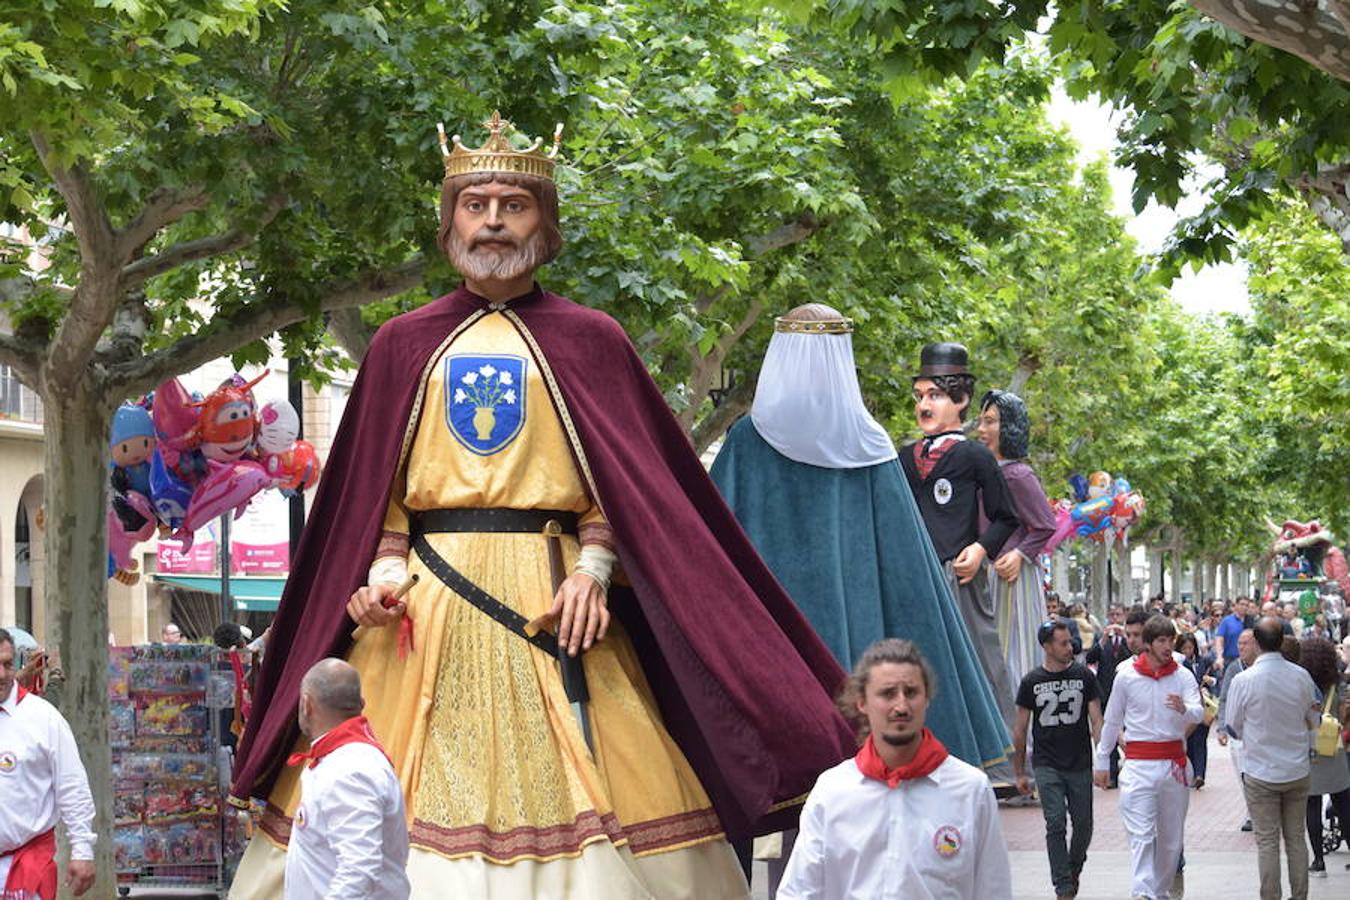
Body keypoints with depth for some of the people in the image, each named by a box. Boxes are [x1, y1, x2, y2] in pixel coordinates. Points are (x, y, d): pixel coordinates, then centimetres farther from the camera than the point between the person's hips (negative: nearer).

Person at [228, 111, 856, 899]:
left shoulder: (590, 341, 7)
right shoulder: (404, 346, 12)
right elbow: (373, 490, 13)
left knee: (564, 785, -6)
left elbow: (630, 486, 3)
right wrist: (385, 572, -2)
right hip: (428, 601, 1)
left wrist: (593, 569, -11)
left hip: (553, 598, -1)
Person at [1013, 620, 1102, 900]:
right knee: (1056, 825, -8)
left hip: (1080, 765, 1)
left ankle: (1074, 869, 34)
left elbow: (1096, 721, 0)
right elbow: (1020, 730, 7)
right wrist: (1019, 772, 6)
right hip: (1047, 766, -1)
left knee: (1083, 824, 6)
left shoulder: (1084, 676, 1)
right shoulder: (1031, 682, 1)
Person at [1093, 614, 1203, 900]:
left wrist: (1184, 709, -36)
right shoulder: (1126, 676, 1)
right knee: (1141, 834, -13)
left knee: (1171, 836, 10)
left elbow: (1198, 713, -12)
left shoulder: (1182, 676, 2)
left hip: (1174, 762, 2)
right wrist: (1102, 761, 12)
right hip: (1139, 764, -2)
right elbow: (1112, 721, 10)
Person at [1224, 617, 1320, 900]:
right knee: (1296, 838, 12)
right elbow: (1313, 722, 7)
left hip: (1260, 773, -3)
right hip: (1298, 771, 3)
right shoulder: (1302, 677, -6)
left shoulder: (1244, 681, -15)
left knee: (1267, 842, 3)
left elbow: (1234, 727, -2)